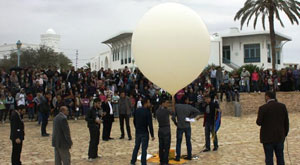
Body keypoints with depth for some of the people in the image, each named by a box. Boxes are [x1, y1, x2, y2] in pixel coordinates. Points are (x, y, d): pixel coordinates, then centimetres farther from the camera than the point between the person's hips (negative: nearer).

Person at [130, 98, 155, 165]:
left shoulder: (136, 111, 2)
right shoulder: (147, 112, -17)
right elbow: (150, 125, -16)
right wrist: (152, 135, -10)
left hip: (137, 132, 6)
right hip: (144, 133, -6)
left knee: (136, 147, 18)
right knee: (144, 149, 2)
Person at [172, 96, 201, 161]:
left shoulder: (176, 106, -5)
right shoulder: (189, 107, -3)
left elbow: (173, 117, -8)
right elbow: (198, 112, -8)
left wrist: (176, 123, 8)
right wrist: (191, 117, -1)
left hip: (180, 127, -1)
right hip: (187, 127, 1)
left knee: (178, 142, 5)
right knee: (188, 141, 12)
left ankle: (178, 157, 5)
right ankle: (189, 156, 17)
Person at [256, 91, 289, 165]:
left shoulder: (263, 108, -13)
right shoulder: (282, 106, 0)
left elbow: (259, 122, -11)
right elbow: (286, 122, 4)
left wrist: (259, 117, 9)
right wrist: (285, 134, 15)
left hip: (268, 138, -4)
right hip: (280, 137, 4)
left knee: (269, 158, 5)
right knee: (280, 157, 15)